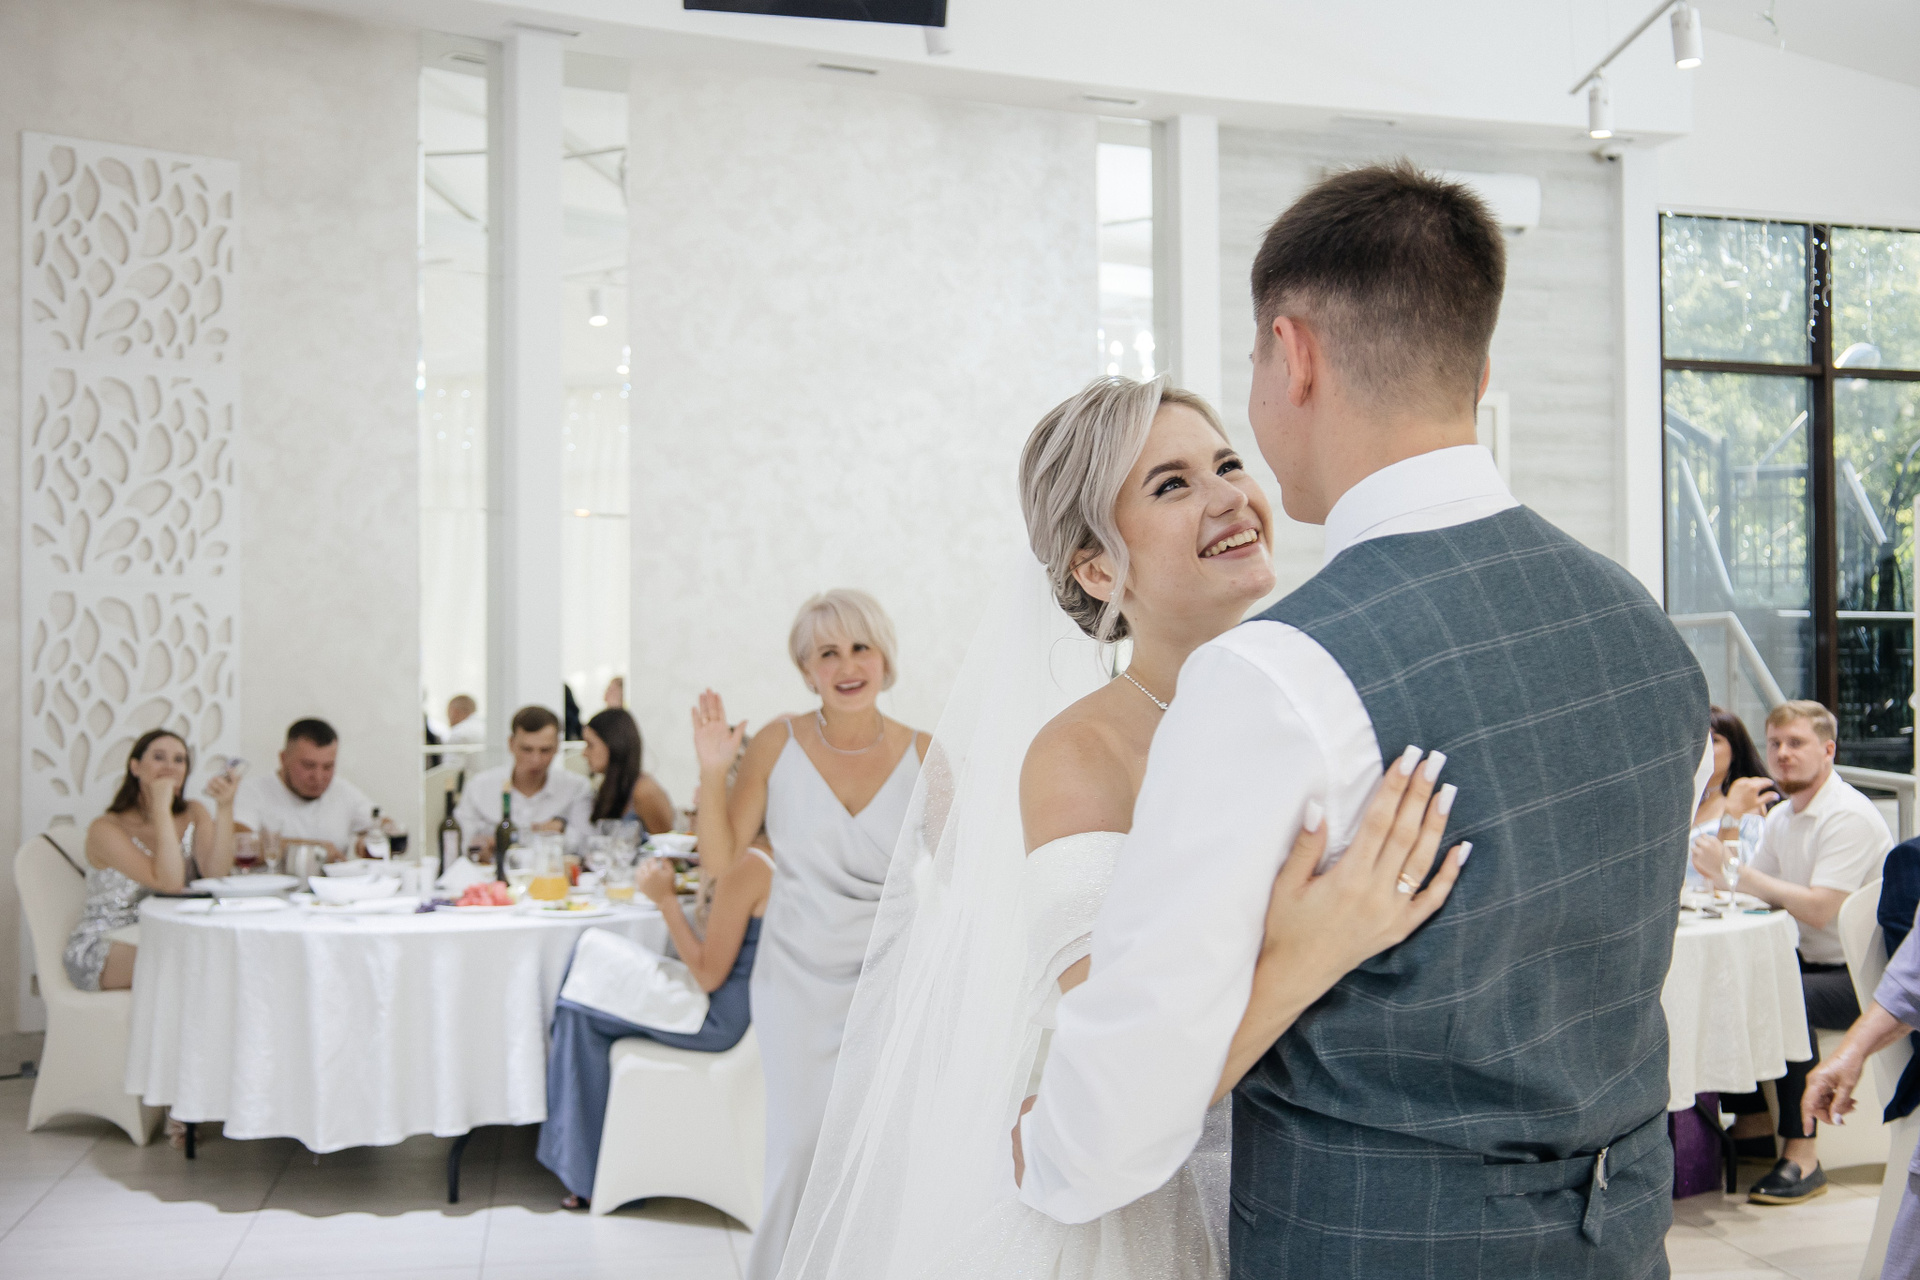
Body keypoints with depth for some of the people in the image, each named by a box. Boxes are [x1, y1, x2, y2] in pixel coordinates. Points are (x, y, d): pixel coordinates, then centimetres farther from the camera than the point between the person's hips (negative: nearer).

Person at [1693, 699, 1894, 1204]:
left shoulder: (1850, 816, -18)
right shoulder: (1781, 817, 10)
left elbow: (1818, 909, -27)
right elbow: (1755, 890, 6)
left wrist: (1735, 874, -27)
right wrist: (1720, 874, -15)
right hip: (1813, 963, 9)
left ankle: (1802, 1157, -24)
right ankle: (1750, 1124, 8)